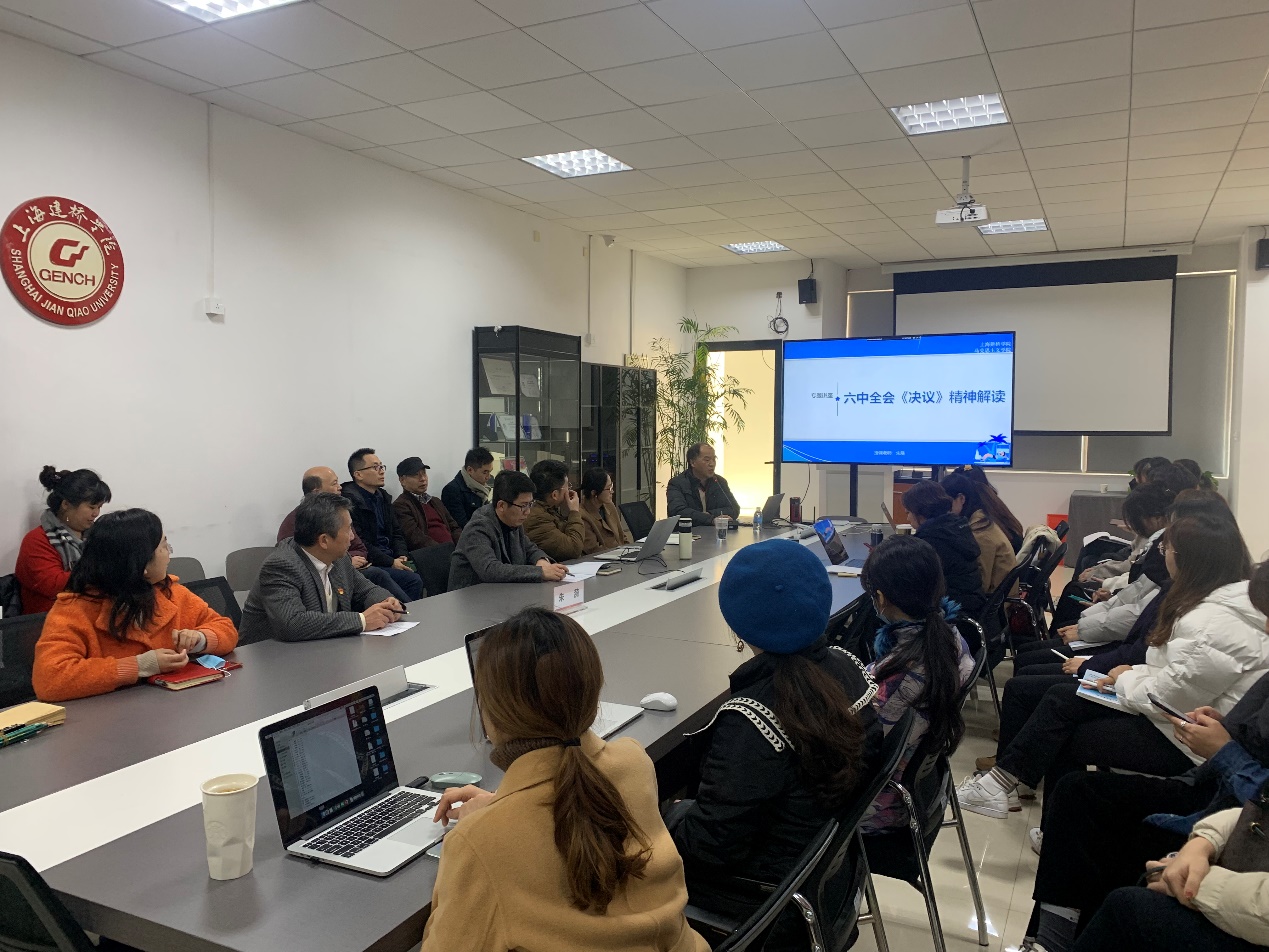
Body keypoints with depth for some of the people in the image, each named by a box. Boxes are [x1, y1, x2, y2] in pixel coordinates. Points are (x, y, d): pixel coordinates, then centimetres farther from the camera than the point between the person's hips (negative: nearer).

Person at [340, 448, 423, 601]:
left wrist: (402, 556, -1)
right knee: (413, 580, -25)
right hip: (369, 564, -8)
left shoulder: (383, 496, 17)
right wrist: (391, 562, -17)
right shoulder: (349, 500, -10)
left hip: (392, 558, 8)